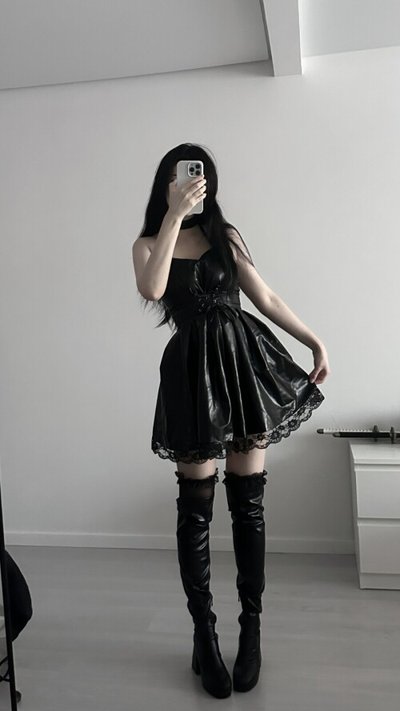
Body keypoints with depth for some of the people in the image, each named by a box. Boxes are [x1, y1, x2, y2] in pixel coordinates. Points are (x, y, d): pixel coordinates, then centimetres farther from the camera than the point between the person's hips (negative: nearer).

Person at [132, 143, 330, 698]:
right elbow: (152, 290, -16)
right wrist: (173, 216, -14)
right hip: (193, 366, -2)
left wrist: (315, 341, 7)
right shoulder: (148, 243, 7)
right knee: (196, 506, 3)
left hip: (245, 358, 2)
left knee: (248, 502, 5)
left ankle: (251, 629, 19)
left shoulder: (226, 235, 13)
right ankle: (204, 632, 20)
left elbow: (265, 297, 12)